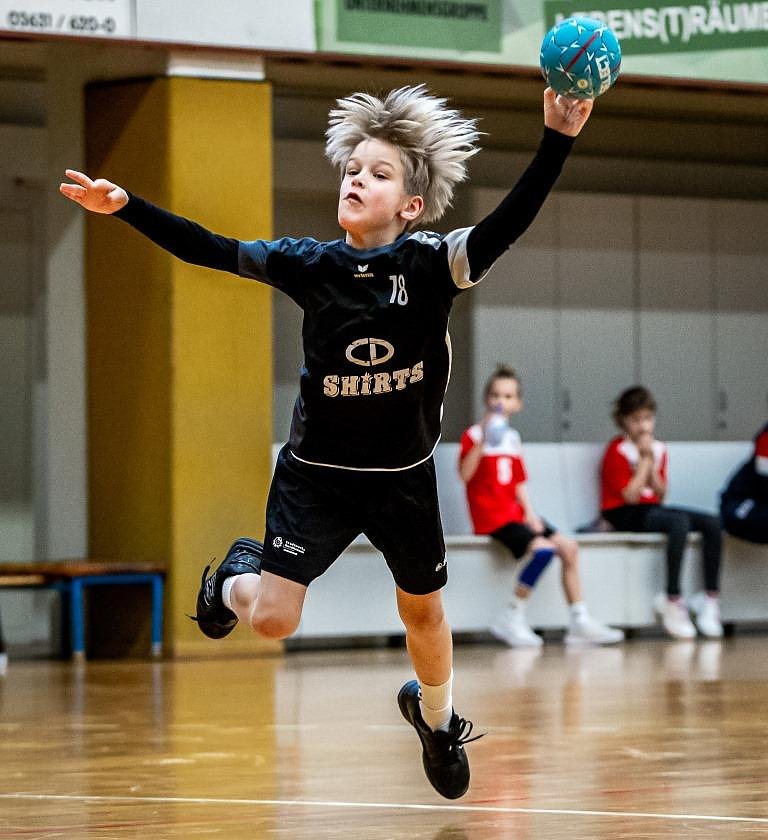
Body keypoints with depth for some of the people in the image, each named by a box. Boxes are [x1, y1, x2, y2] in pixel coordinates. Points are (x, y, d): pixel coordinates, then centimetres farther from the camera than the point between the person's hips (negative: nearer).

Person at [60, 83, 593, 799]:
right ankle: (238, 574, 29)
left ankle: (435, 716, 47)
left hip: (404, 476, 0)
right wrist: (124, 205, -13)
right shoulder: (310, 264, -10)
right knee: (270, 620, -7)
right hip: (316, 472, 0)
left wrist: (556, 141, -42)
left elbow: (509, 224, -30)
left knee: (423, 610, 17)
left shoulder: (432, 264, -15)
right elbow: (208, 250, -5)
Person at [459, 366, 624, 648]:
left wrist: (530, 513, 1)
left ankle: (579, 622, 4)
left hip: (514, 512, 8)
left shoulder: (512, 438, 17)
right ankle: (511, 619, -18)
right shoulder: (473, 435, -5)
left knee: (568, 546, -2)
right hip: (491, 516, -8)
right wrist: (483, 441, -32)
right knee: (543, 548, -27)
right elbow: (465, 474, -22)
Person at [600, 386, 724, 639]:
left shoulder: (659, 449, 15)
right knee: (679, 521, -35)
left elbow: (660, 494, 7)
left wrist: (652, 463, -6)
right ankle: (673, 603, -36)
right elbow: (630, 495, -15)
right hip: (624, 514, -7)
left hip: (652, 508, 7)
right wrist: (645, 459, -10)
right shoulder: (617, 451, -6)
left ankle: (711, 597, -17)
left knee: (712, 523, -14)